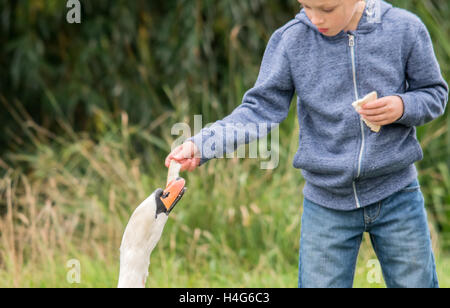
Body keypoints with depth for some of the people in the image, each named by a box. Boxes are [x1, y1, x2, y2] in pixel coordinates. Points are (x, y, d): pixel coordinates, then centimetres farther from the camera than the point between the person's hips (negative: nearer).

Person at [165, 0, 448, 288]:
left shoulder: (404, 29, -6)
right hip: (326, 204, 0)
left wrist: (402, 107, -18)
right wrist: (201, 145, -20)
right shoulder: (291, 40, -7)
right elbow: (261, 108, -7)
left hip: (396, 197, 0)